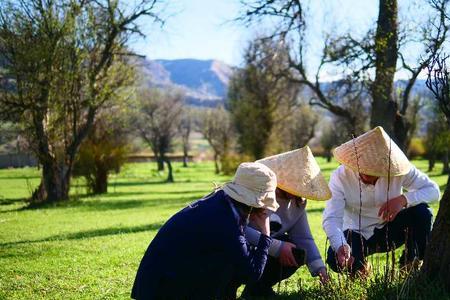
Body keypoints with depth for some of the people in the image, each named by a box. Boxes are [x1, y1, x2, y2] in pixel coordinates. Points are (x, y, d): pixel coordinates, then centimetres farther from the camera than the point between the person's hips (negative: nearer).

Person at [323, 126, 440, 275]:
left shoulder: (398, 170, -19)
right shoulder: (340, 177, -23)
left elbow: (433, 190, -19)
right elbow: (331, 218, -30)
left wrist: (403, 199, -39)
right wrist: (340, 246, -52)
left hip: (390, 230, 1)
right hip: (357, 234, -1)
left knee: (421, 210, -26)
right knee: (336, 260, -32)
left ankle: (411, 266, -5)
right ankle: (360, 268, 6)